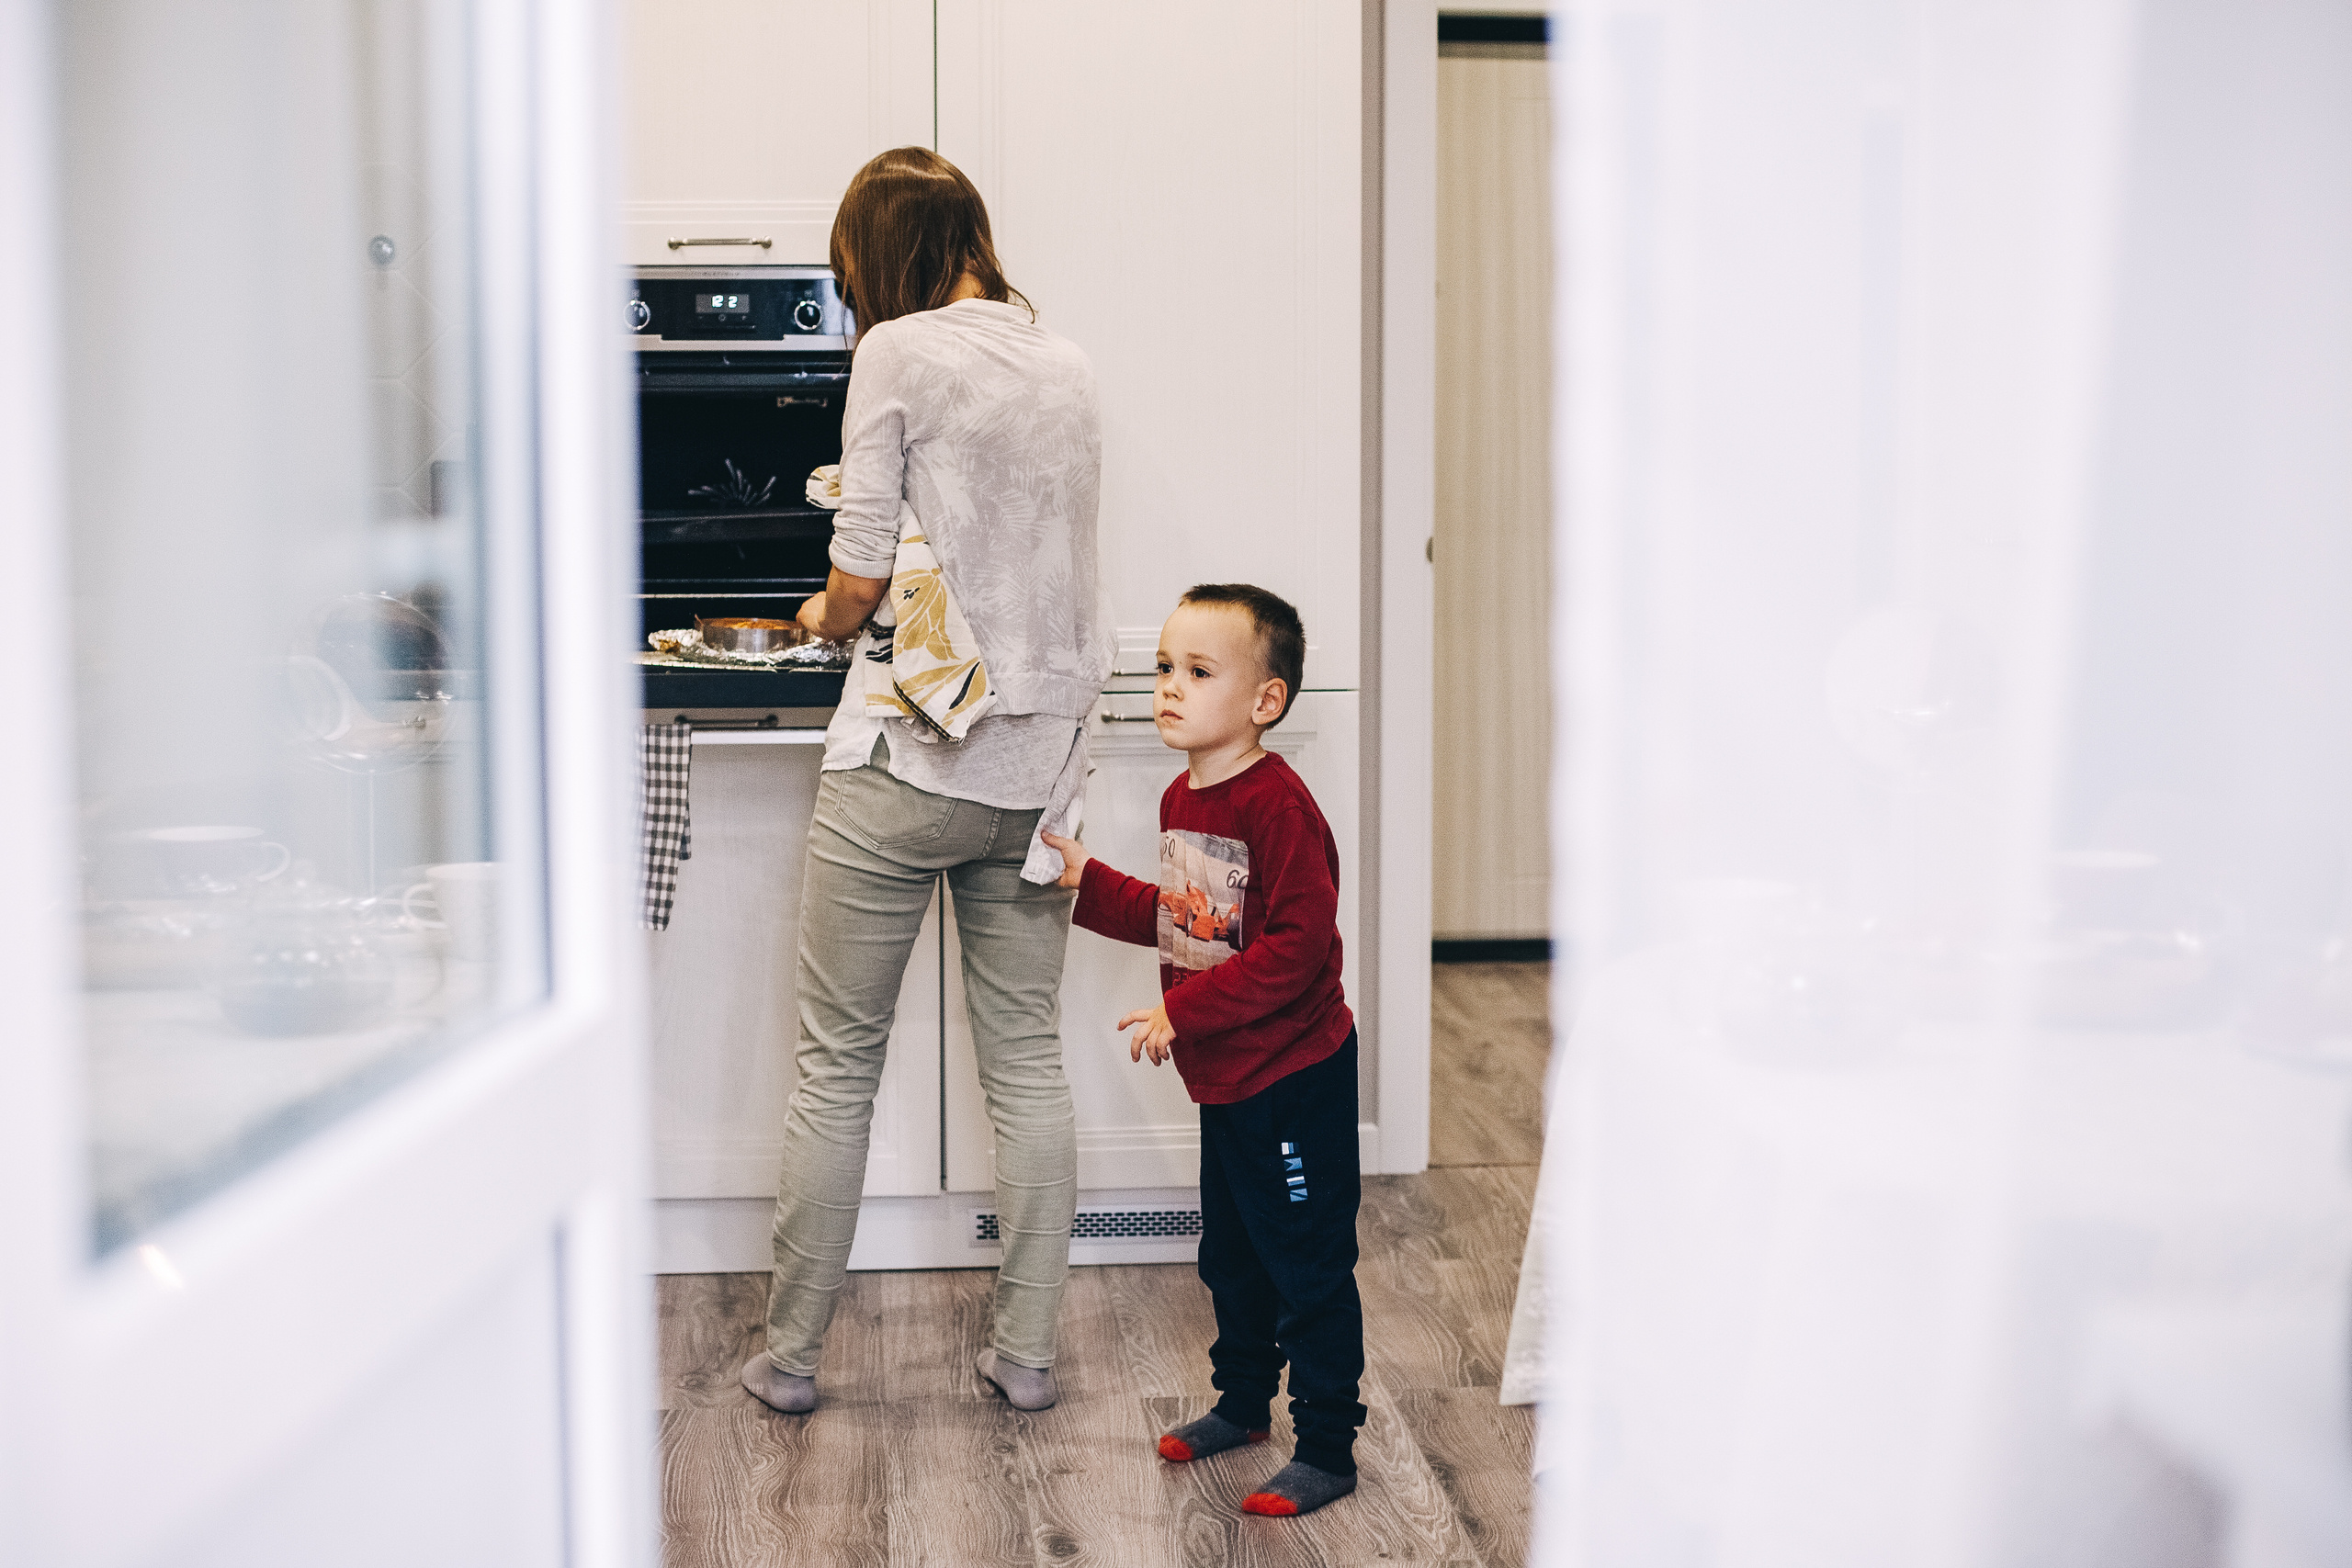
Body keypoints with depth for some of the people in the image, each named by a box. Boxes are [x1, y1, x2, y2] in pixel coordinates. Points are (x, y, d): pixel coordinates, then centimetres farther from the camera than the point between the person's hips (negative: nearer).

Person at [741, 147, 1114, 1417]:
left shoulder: (898, 353, -8)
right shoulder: (1067, 365, 10)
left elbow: (861, 580, -10)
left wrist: (825, 616, 12)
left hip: (908, 761, -5)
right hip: (1039, 763, 6)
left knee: (837, 1064, 6)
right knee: (1028, 1062, 11)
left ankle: (790, 1355, 16)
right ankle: (1026, 1352, 17)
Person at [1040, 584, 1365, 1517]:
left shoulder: (1276, 807, -22)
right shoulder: (1183, 798, 7)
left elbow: (1298, 948, -27)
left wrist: (1183, 1010, -26)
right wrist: (1089, 883, 9)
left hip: (1295, 1079, -9)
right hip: (1227, 1080, 9)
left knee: (1308, 1266, 1)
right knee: (1231, 1255, 22)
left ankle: (1327, 1449, 12)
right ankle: (1243, 1402, 40)